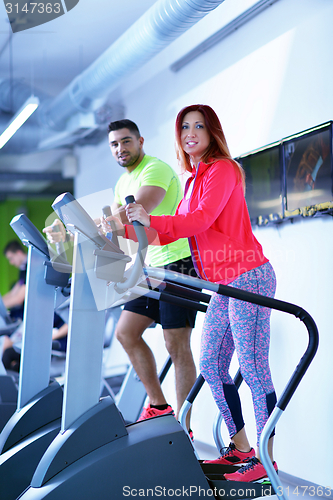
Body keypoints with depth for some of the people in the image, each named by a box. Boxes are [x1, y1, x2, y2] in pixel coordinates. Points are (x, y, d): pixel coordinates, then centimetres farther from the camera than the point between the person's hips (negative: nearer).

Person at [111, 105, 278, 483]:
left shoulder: (222, 169, -7)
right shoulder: (194, 179, 19)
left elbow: (203, 219, -22)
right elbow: (171, 233, 16)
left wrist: (152, 221, -32)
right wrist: (127, 231, 7)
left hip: (248, 277, -9)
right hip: (223, 285, 9)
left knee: (252, 366, -8)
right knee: (211, 364, 7)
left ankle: (266, 459, -3)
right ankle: (240, 448, 16)